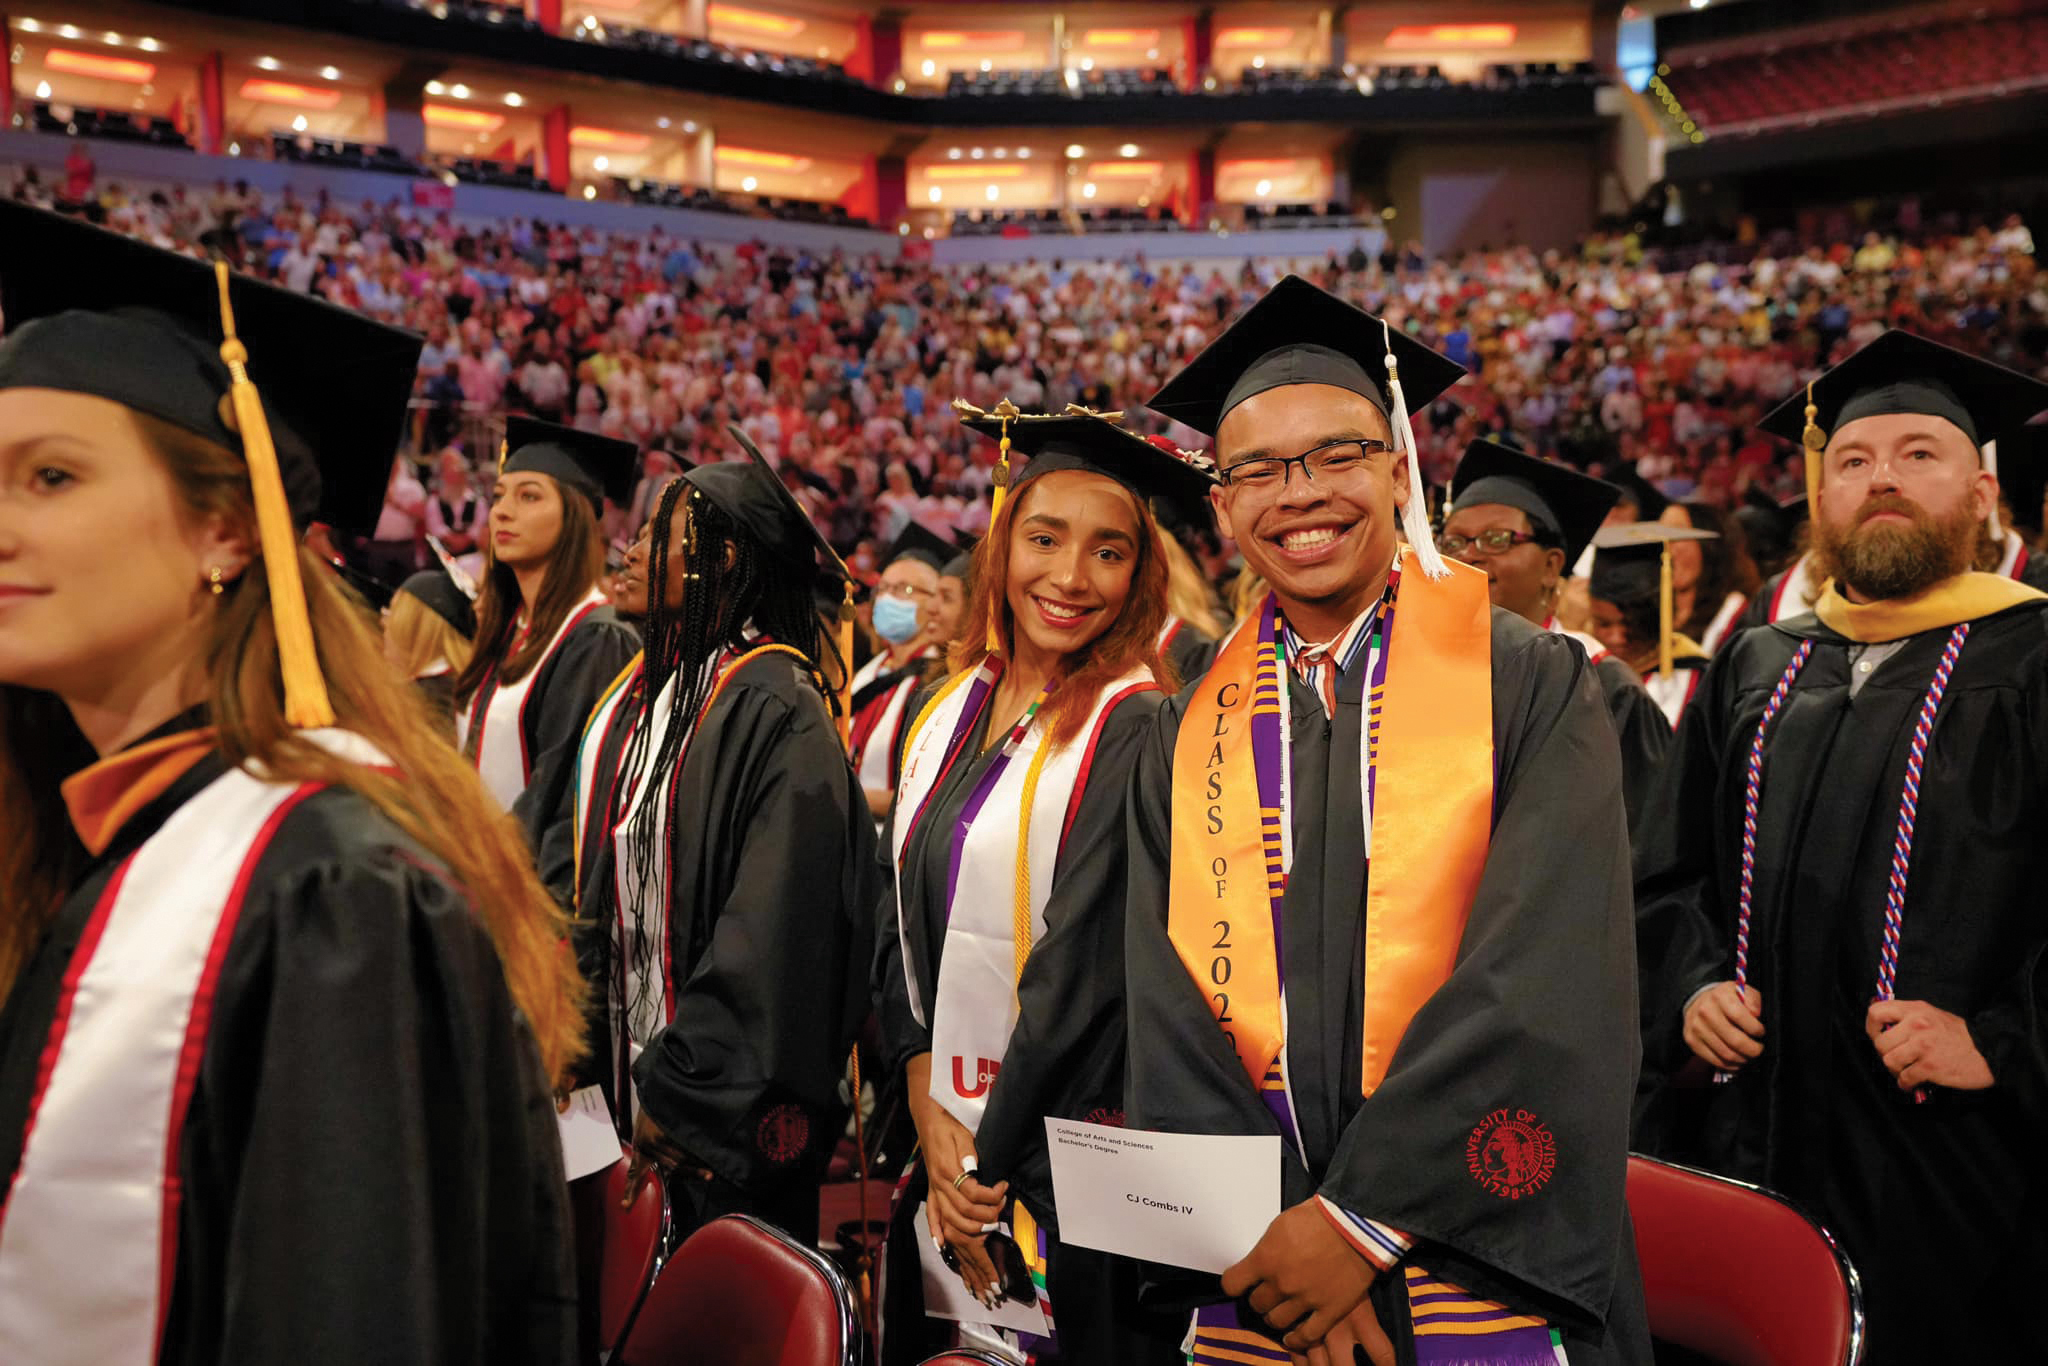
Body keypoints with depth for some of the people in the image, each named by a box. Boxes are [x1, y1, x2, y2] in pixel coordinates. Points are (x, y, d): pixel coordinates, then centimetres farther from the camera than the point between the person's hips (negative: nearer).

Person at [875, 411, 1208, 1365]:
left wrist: (991, 1157, -12)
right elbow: (903, 924, 6)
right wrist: (928, 1109, -6)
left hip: (1069, 1161, -6)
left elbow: (1088, 965, -16)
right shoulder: (949, 715, 6)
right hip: (942, 1145, 6)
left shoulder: (1136, 732, -14)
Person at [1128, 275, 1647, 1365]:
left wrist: (1361, 1218, -18)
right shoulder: (1187, 735, 5)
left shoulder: (1535, 687, -3)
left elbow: (1549, 981, -13)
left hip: (1487, 1267, -2)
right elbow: (1168, 1014, -2)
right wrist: (1265, 1236, -15)